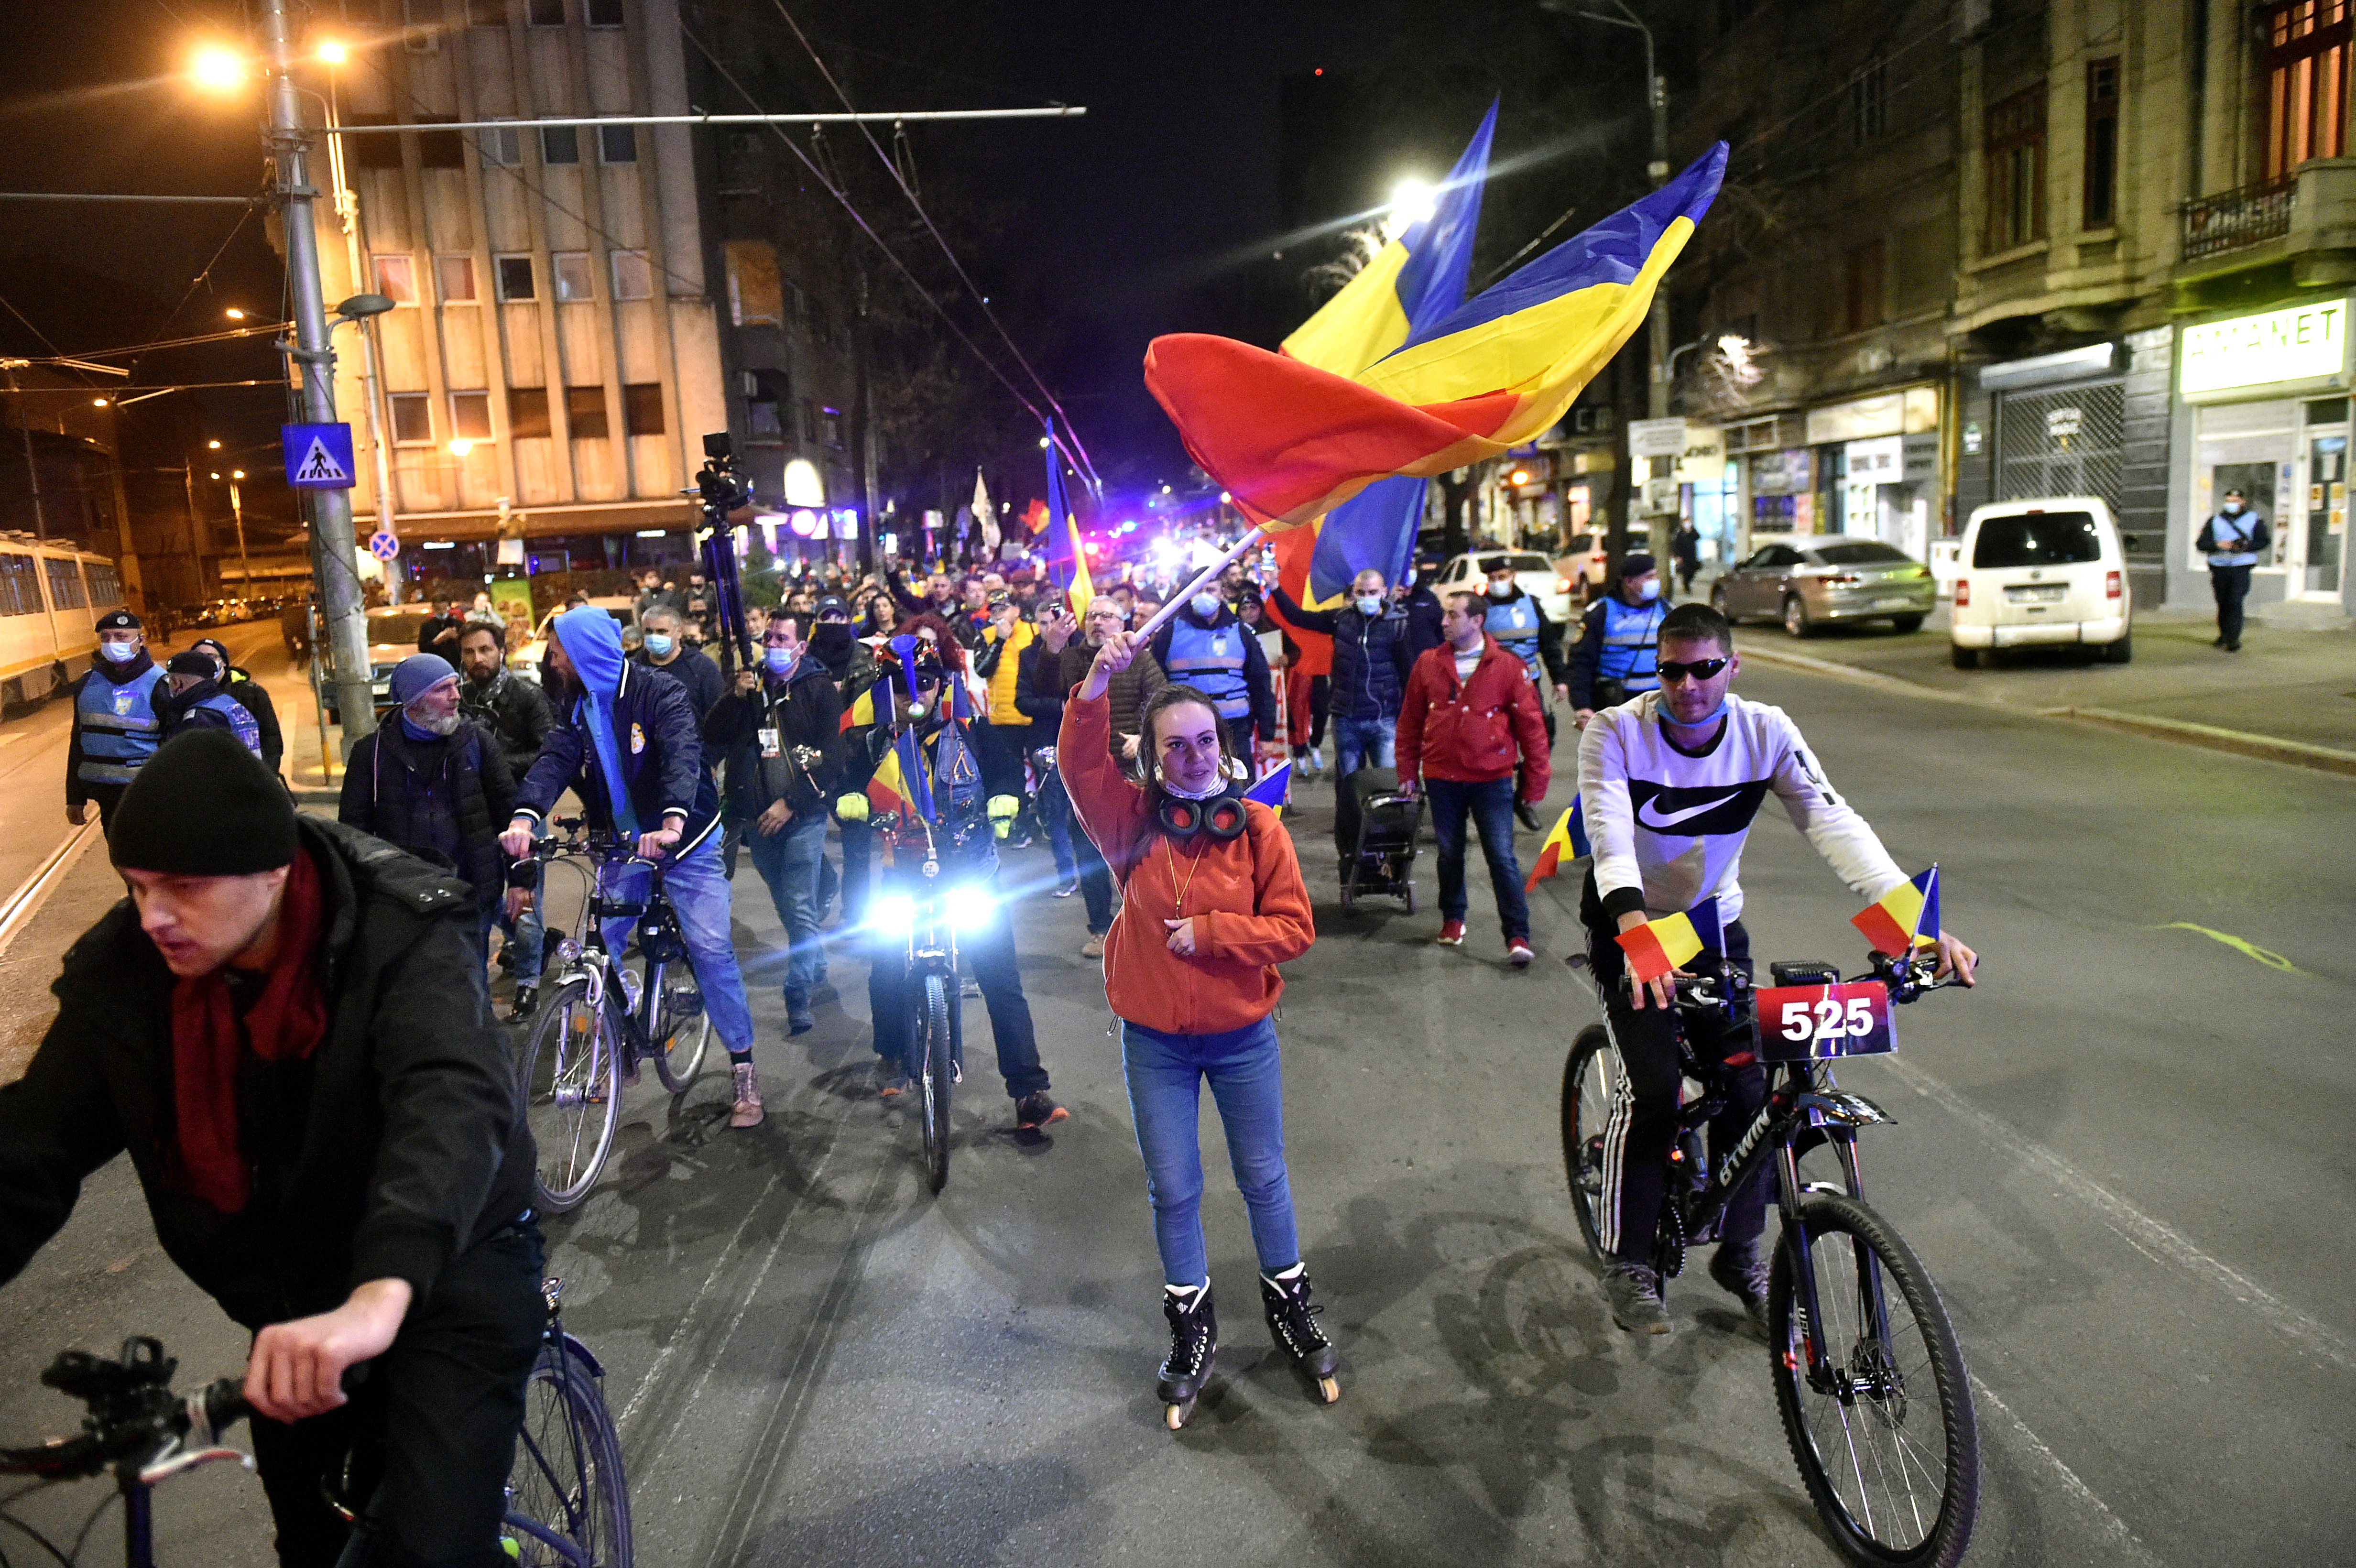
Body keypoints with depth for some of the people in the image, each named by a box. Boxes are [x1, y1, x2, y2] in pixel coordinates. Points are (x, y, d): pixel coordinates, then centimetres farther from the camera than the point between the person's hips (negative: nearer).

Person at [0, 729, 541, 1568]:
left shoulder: (401, 936, -26)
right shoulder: (123, 971, -9)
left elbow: (454, 1101, -43)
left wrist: (381, 1297, -59)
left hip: (446, 1265, -5)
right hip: (298, 1306, 5)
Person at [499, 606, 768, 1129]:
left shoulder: (659, 692, -16)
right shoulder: (576, 705, 3)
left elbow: (682, 756, -32)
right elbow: (556, 759, -13)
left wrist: (673, 821, -50)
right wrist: (526, 815, -33)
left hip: (686, 842, -6)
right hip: (622, 845, 6)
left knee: (711, 948, -10)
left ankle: (743, 1069, 0)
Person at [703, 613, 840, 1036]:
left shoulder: (820, 689, -2)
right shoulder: (751, 684, 11)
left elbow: (831, 755, -9)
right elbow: (713, 738, 4)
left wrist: (791, 803, -14)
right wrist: (736, 697, -12)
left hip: (802, 814, -5)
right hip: (758, 815, 5)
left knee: (800, 907, -10)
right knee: (786, 903, 16)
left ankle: (799, 997, -6)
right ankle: (817, 966, 36)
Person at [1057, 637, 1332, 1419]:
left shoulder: (1257, 827, -9)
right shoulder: (1133, 821, -7)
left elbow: (1294, 928, -10)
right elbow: (1081, 763, -23)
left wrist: (1208, 932, -19)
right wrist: (1099, 680, -36)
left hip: (1242, 1039, 0)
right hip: (1155, 1044, 1)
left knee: (1262, 1178, 17)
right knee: (1173, 1190, 12)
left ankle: (1289, 1303, 39)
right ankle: (1191, 1323, 33)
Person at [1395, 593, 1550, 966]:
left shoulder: (1508, 666, -5)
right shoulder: (1428, 664, 3)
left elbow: (1531, 726, -2)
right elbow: (1410, 721, 9)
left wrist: (1535, 781, -2)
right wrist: (1408, 771, 8)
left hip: (1492, 778, -3)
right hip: (1442, 778, 3)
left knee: (1502, 857, -5)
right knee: (1450, 853, 14)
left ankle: (1517, 936, 0)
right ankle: (1453, 919, 32)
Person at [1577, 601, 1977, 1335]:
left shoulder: (1766, 732, -13)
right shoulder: (1616, 732, -21)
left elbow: (1833, 821, -23)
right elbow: (1609, 834, -35)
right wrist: (1635, 925, -54)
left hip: (1715, 923, 3)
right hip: (1629, 923, -3)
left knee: (1748, 1084, -5)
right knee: (1651, 1088, -16)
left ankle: (1739, 1251, 18)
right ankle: (1628, 1262, 2)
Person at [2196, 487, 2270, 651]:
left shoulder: (2254, 520, 8)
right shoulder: (2215, 521, 11)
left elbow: (2265, 541, 5)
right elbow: (2201, 544, 4)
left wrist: (2245, 547, -12)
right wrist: (2218, 545, -15)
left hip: (2241, 567, -3)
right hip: (2219, 567, 3)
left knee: (2235, 602, -13)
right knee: (2223, 603, 9)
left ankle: (2234, 639, -11)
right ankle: (2224, 635, 24)